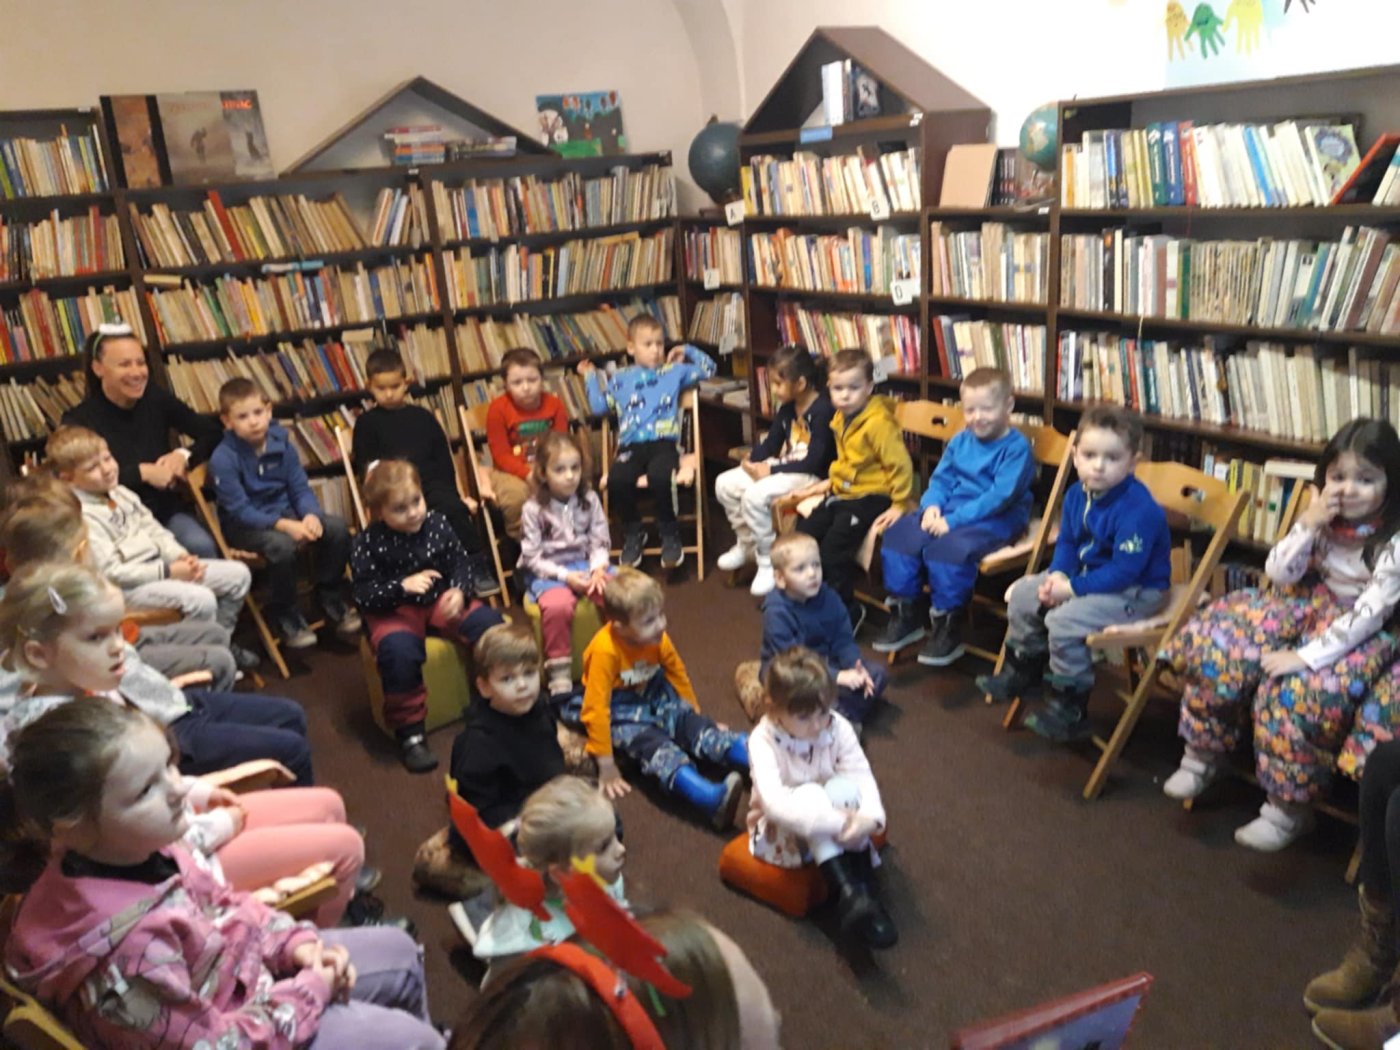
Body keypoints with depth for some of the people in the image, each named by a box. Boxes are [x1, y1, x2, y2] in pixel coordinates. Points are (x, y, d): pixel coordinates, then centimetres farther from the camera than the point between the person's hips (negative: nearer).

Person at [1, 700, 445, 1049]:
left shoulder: (138, 852, -15)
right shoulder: (125, 952, -40)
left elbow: (221, 901, 4)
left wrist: (295, 942, -7)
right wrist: (310, 992, -17)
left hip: (243, 966, 8)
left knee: (399, 952, 19)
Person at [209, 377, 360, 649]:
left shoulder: (281, 443, -1)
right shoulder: (223, 459, -17)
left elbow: (300, 488, 1)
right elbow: (240, 510, -20)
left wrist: (311, 515, -21)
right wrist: (284, 525, -30)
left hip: (286, 514, 6)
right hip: (245, 526, -5)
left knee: (337, 528, -15)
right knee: (282, 545, -36)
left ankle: (330, 597, 6)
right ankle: (284, 615, -11)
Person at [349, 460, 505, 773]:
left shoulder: (437, 524, -2)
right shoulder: (368, 543, -11)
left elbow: (460, 563, 6)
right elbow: (363, 593, -12)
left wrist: (459, 591, -15)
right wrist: (403, 586, -28)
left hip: (442, 599, 4)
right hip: (393, 610, -3)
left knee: (490, 624, -19)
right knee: (398, 649, -35)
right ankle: (410, 732, -17)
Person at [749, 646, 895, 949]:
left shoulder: (838, 728, -14)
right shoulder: (763, 740, -26)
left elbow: (862, 776, -18)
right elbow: (773, 801, -38)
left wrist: (870, 816, -41)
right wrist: (835, 822, -46)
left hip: (831, 833, 3)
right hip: (782, 831, -3)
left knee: (844, 788, -29)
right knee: (810, 795, -34)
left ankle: (864, 890, -28)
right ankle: (846, 894, -38)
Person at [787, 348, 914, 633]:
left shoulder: (879, 423, -20)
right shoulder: (840, 419, 8)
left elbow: (900, 465, -18)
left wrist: (900, 505, -16)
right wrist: (828, 483, 17)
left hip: (869, 497, -9)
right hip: (842, 492, 9)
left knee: (834, 548, -20)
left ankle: (847, 612, -1)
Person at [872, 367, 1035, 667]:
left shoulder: (1016, 447, -10)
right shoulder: (960, 441, 12)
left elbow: (1000, 496, -19)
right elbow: (941, 478, 13)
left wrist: (954, 520, -24)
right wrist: (932, 505, -10)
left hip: (997, 520, -7)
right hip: (949, 513, 7)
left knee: (947, 547, -35)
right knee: (899, 534, -12)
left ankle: (948, 628, -16)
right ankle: (906, 615, 0)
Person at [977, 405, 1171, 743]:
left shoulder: (1138, 509, -28)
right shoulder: (1077, 494, -1)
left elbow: (1124, 571, -29)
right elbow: (1066, 542, 11)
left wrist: (1073, 587, -25)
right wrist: (1057, 574, -9)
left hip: (1135, 591, -9)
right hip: (1087, 574, 9)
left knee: (1064, 620, -27)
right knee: (1023, 593, 7)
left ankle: (1070, 710, -10)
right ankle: (1022, 671, 27)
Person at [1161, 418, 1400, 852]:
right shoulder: (1325, 519, -2)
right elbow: (1280, 574, -4)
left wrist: (1305, 655, -30)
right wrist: (1307, 525, -19)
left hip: (1361, 633, -6)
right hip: (1308, 606, 6)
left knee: (1295, 689, -33)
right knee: (1215, 645, -16)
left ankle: (1289, 808, -13)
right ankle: (1204, 755, 3)